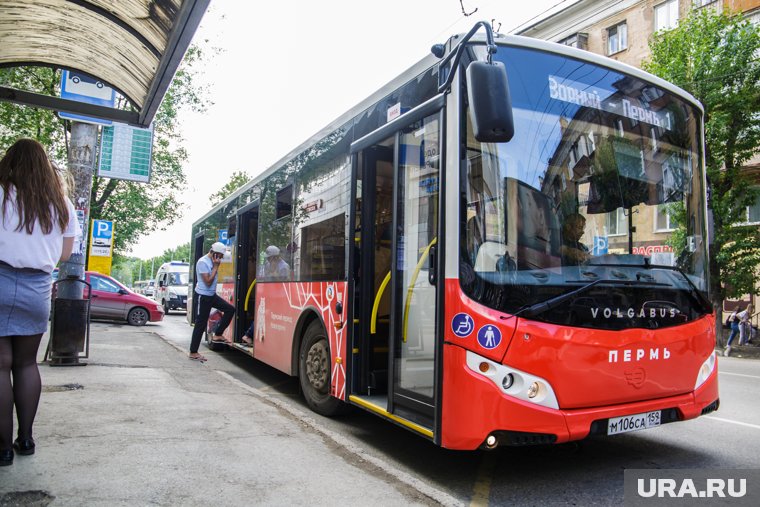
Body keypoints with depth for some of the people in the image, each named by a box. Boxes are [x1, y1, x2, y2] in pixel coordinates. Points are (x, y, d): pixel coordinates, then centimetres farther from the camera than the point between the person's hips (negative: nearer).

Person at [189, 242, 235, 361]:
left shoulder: (212, 261, 7)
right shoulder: (203, 262, -18)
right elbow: (208, 282, -22)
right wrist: (216, 266, -19)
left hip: (212, 295, 8)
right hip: (204, 296, -8)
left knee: (230, 309, 2)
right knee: (200, 324, -2)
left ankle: (218, 335, 10)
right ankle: (193, 352, 8)